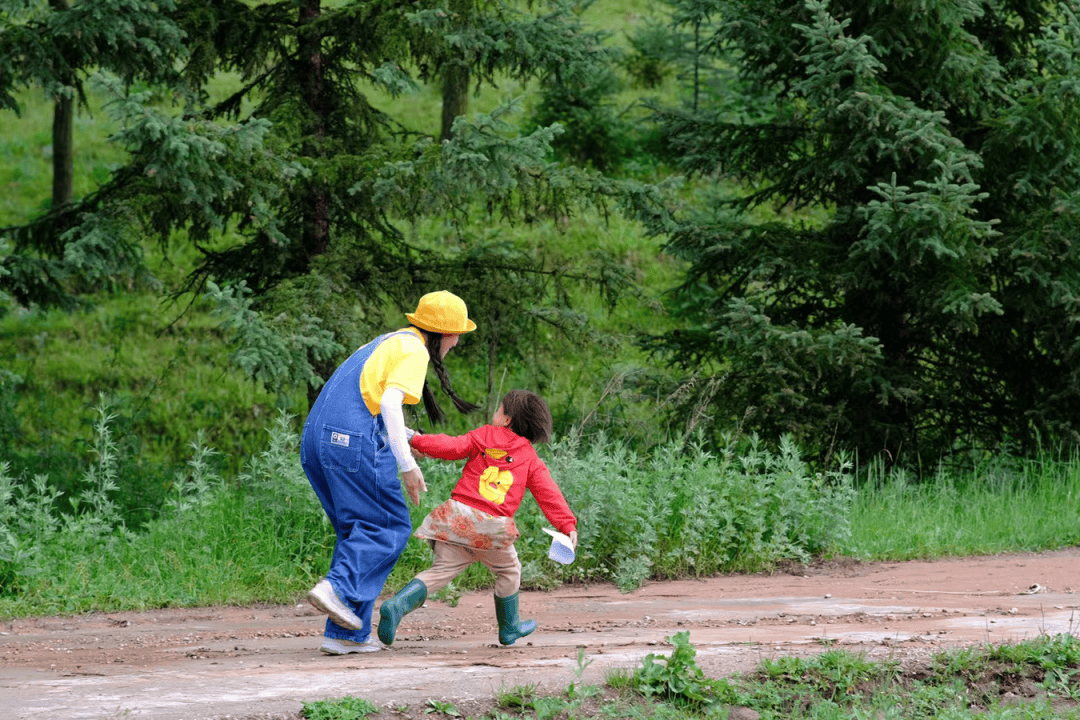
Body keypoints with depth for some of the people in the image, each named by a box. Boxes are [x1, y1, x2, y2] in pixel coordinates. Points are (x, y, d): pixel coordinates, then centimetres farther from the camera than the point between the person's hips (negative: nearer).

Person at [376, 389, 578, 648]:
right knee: (509, 572, 25)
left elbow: (452, 447, -1)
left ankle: (397, 606, -21)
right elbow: (549, 493, 4)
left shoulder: (485, 436, 12)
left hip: (458, 514, 1)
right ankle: (509, 629, 36)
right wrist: (567, 525, -2)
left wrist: (417, 441, 6)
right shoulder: (531, 460, 14)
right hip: (491, 527, 0)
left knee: (440, 572, 1)